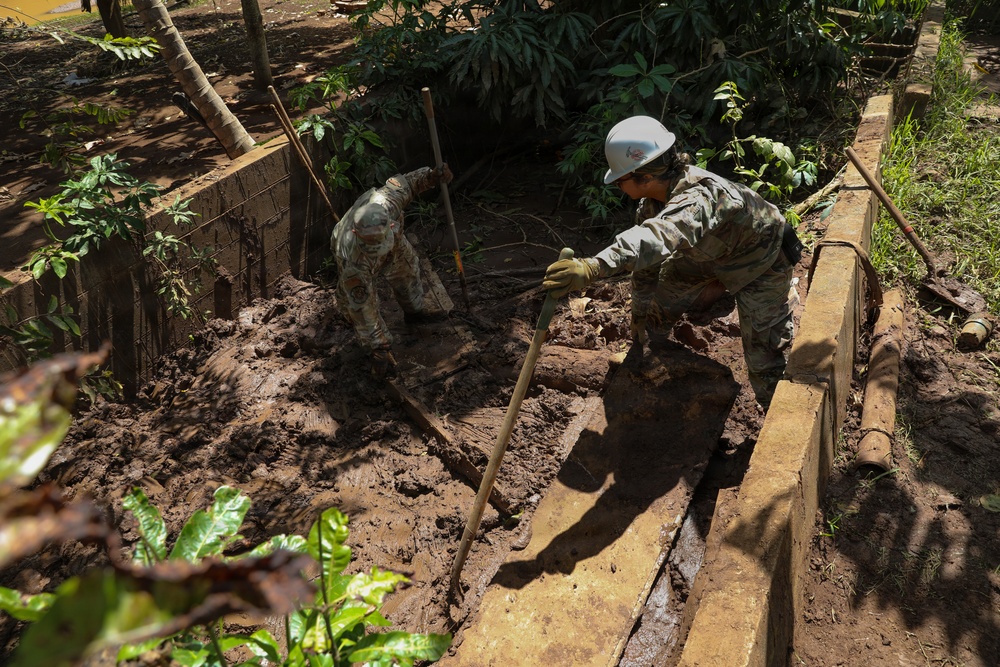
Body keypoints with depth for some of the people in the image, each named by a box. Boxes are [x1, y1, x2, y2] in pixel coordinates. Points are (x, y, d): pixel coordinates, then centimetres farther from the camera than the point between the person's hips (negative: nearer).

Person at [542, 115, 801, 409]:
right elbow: (646, 252, -4)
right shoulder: (653, 197, -16)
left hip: (760, 264, -7)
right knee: (659, 302, 10)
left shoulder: (701, 197, -43)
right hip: (708, 255, 7)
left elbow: (657, 237, -63)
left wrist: (594, 267, -78)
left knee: (763, 354, -10)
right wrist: (639, 317, 3)